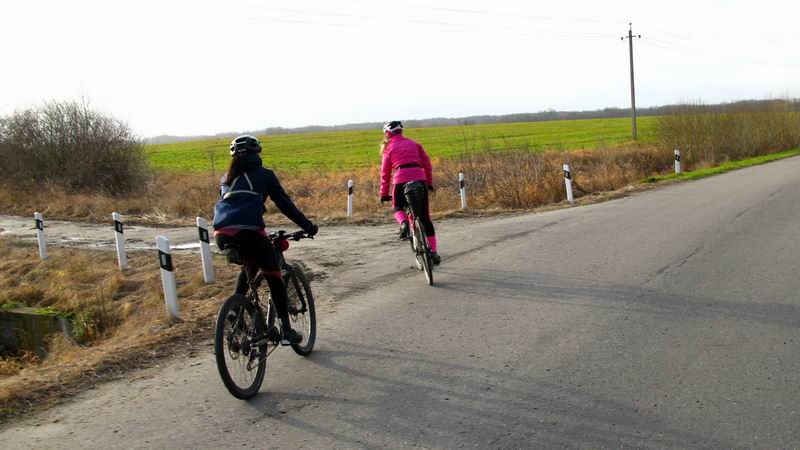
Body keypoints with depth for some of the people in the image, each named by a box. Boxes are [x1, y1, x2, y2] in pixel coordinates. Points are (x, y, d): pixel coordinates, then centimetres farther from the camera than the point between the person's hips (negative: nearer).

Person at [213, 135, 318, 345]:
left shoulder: (226, 178, 27)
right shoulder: (264, 174, 14)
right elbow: (284, 203, 13)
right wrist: (307, 226, 20)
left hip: (222, 233, 5)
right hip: (248, 231, -5)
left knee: (249, 265, 32)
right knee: (273, 275, 11)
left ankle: (235, 309, 21)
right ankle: (286, 330, 10)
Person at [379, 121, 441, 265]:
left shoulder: (389, 148, 15)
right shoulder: (413, 144, 21)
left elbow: (385, 173, 12)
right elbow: (427, 164, 15)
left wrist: (384, 194, 18)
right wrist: (430, 182, 23)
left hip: (401, 181, -2)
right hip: (420, 179, 2)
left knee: (398, 208, 26)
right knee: (425, 217, 10)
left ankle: (403, 223, -8)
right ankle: (434, 252, 7)